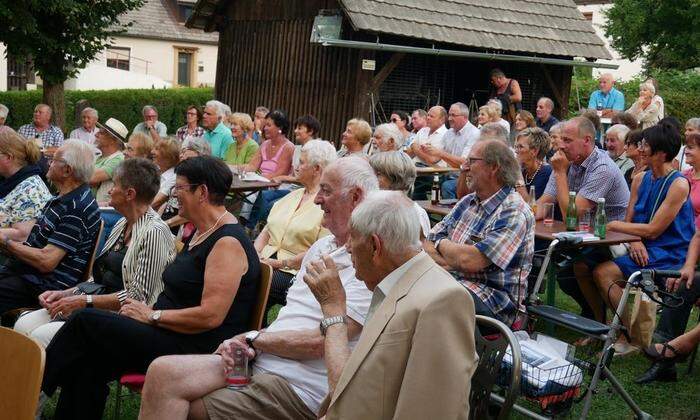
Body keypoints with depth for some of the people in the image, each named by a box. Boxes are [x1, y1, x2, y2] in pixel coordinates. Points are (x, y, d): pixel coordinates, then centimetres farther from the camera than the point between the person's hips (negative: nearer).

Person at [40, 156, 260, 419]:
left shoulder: (228, 242, -17)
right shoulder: (202, 234, 16)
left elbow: (211, 316, -24)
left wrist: (152, 316, -13)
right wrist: (146, 309, 2)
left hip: (198, 351, -9)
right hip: (172, 335, 9)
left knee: (86, 321, -12)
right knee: (87, 366, -8)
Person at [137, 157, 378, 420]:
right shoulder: (322, 245, 16)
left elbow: (321, 342, -19)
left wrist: (253, 338, -7)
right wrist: (246, 345, -3)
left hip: (298, 386, -8)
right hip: (259, 360, 8)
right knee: (163, 371, -11)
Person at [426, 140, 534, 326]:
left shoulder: (514, 212, -13)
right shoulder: (467, 202, 13)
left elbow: (469, 261, -22)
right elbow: (428, 244, 10)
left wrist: (443, 244, -1)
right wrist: (452, 263, -12)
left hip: (494, 298, -8)